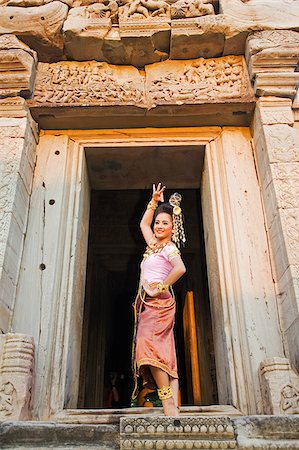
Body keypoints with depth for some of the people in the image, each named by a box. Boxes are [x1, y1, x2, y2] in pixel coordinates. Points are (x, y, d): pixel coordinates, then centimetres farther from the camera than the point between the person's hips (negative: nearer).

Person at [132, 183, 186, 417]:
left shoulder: (169, 247, -4)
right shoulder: (154, 245, 21)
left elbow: (180, 268, -24)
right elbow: (143, 223, 36)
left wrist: (161, 287, -15)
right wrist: (154, 201, 28)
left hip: (159, 303, -9)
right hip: (149, 304, 9)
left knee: (149, 346, -23)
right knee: (165, 356, 1)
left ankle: (168, 404, -23)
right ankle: (173, 405, 0)